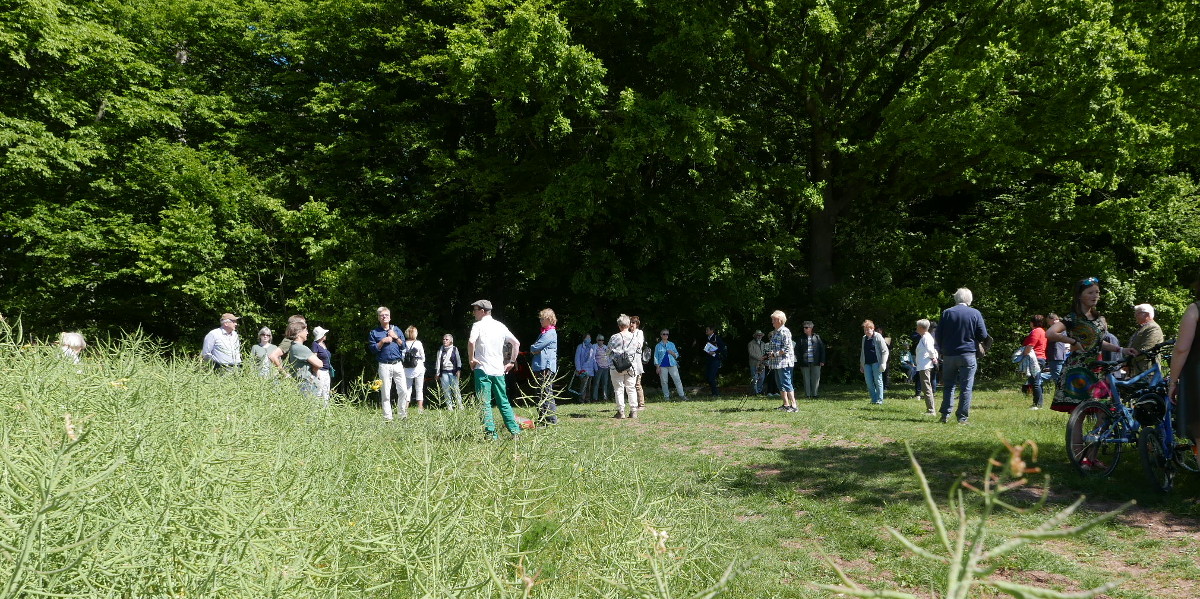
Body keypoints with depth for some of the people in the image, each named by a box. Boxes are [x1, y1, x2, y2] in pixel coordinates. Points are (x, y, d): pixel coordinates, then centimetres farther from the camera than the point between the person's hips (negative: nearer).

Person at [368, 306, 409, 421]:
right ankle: (387, 417, 4)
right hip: (384, 366, -2)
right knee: (385, 393, -2)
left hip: (398, 364, 2)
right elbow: (373, 349, 0)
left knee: (403, 390, -4)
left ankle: (403, 415, 7)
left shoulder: (397, 330, 15)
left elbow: (404, 346, 9)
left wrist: (396, 337, -4)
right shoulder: (374, 332, 10)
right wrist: (382, 341, -9)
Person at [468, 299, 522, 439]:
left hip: (482, 370, -5)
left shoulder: (478, 325, -5)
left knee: (484, 404, -2)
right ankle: (515, 431, 11)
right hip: (498, 370, 5)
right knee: (504, 402, 13)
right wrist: (512, 362, 17)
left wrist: (471, 359, -10)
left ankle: (490, 434, -7)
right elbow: (516, 343, 12)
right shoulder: (500, 326, 11)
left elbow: (471, 341, -23)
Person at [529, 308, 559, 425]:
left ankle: (552, 418, -7)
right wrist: (534, 350, -2)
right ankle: (542, 418, 19)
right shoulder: (543, 332, 20)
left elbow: (535, 348, -15)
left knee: (546, 394, -9)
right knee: (540, 394, 13)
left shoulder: (550, 333, -11)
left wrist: (533, 348, 4)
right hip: (538, 367, 10)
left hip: (546, 367, -10)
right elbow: (533, 350, 18)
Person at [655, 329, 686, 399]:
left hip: (672, 365, 1)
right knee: (664, 381, 0)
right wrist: (657, 367, -3)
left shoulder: (672, 344, 12)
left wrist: (672, 353, -6)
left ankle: (682, 395, -1)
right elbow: (656, 357, 6)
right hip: (662, 366, -1)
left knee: (677, 380, -4)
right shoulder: (658, 346, 7)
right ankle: (666, 396, 11)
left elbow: (677, 355, 16)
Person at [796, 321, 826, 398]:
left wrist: (822, 360, 2)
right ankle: (807, 395, 8)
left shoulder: (817, 337, 7)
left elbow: (822, 349, 8)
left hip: (815, 363, 1)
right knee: (806, 380, 2)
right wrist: (799, 361, -4)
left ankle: (814, 394, 10)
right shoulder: (801, 338, 5)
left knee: (816, 379, 1)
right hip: (805, 363, -1)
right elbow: (797, 351, 5)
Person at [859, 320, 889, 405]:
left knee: (878, 381, -3)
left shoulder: (878, 337, -4)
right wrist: (861, 364, 21)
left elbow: (885, 351, -6)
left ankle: (879, 400, 4)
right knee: (869, 382, 2)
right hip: (867, 364, 6)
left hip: (876, 363, -6)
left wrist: (883, 363, -14)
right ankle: (874, 399, 11)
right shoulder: (864, 338, 14)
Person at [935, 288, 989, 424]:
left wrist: (941, 350, 17)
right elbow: (983, 336, -3)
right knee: (966, 388, 3)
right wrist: (976, 341, 19)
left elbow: (938, 335, 3)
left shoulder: (947, 312, 1)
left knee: (948, 385, 11)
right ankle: (962, 417, 3)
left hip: (949, 355, 2)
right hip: (968, 355, -2)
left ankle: (945, 415, 8)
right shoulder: (975, 314, -3)